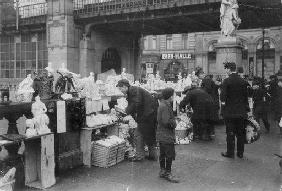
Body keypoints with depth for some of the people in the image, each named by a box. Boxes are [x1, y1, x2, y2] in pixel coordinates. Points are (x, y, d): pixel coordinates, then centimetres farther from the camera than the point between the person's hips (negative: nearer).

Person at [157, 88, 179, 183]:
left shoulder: (162, 104, 11)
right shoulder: (165, 106, -21)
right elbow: (166, 122, -27)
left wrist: (173, 122, 4)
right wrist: (174, 123, -9)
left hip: (161, 135, 10)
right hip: (166, 135, -10)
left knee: (162, 154, 17)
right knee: (170, 154, -1)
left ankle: (162, 171, 28)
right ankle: (168, 173, 8)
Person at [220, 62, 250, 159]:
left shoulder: (226, 81, -12)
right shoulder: (243, 81, 3)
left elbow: (223, 96, -15)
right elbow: (246, 96, 7)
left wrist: (223, 102, 1)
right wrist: (246, 108, 14)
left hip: (229, 111, -4)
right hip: (241, 111, 4)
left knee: (230, 133, 3)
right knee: (241, 132, 12)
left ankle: (230, 153, 10)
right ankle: (240, 153, 20)